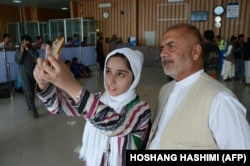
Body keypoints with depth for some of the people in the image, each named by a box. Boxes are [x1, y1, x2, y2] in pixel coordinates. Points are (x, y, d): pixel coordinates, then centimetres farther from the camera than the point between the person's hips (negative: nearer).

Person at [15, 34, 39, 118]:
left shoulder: (32, 49, 1)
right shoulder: (19, 50, -2)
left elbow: (37, 56, -18)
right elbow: (18, 62, -11)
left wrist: (28, 48, -19)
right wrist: (22, 52, -17)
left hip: (33, 72, 2)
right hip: (24, 73, -2)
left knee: (32, 90, 11)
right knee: (28, 91, -6)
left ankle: (30, 105, 29)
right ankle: (33, 109, -4)